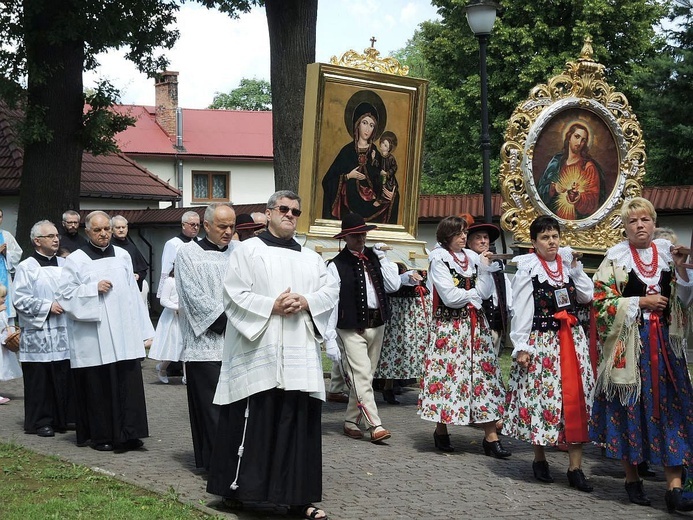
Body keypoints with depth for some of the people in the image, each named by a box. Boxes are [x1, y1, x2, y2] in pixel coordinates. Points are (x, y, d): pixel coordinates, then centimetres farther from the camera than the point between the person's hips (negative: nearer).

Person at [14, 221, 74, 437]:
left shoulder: (64, 265, 13)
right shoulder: (26, 268, -3)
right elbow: (20, 299, -9)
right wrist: (47, 307, -14)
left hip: (64, 332, 5)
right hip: (39, 335, -5)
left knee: (65, 377, 6)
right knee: (40, 380, -1)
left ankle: (64, 417, 17)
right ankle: (40, 421, 7)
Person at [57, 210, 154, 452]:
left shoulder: (122, 256, 12)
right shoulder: (76, 260, 1)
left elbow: (133, 294, 12)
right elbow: (64, 295, -3)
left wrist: (142, 330, 9)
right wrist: (94, 289, -13)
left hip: (124, 335, 3)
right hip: (92, 339, -3)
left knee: (128, 385, -2)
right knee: (98, 387, 1)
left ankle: (127, 434, 2)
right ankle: (100, 437, 11)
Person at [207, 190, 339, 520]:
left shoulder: (311, 258, 18)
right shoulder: (247, 251, 4)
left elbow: (331, 290, 9)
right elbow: (235, 294, -5)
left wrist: (307, 302, -10)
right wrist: (272, 307, -15)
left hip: (299, 354, 4)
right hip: (258, 350, -4)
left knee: (299, 423, 2)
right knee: (253, 422, -3)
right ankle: (237, 488, 10)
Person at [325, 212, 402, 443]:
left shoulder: (374, 257, 10)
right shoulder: (337, 266, -6)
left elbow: (393, 285, 1)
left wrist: (382, 258, -4)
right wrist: (330, 338, -13)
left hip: (376, 325, 6)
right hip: (352, 328, -6)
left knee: (365, 378, 11)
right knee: (362, 377, -11)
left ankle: (351, 422, 22)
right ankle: (375, 426, -12)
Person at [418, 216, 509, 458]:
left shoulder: (473, 257, 11)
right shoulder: (438, 260, -4)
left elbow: (486, 293, 6)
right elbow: (450, 297, -14)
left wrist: (485, 268, -5)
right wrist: (474, 293, -1)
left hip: (476, 323, 5)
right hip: (449, 326, -5)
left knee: (485, 372, 0)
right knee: (448, 373, -3)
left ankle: (491, 436, 1)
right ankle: (441, 431, 14)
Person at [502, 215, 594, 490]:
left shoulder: (568, 263, 11)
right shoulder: (527, 269, -4)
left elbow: (587, 296, 8)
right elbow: (521, 311, -8)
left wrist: (576, 269, 1)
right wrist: (521, 347, -13)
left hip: (572, 339, 4)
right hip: (542, 341, -4)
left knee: (576, 398, 0)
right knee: (541, 395, 1)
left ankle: (575, 467, 3)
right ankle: (540, 459, 20)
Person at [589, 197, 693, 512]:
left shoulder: (667, 252, 9)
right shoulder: (616, 257, 0)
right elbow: (602, 301, -6)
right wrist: (641, 302, -12)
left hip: (664, 342, 3)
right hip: (628, 344, -2)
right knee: (630, 407, 2)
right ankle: (632, 478, 18)